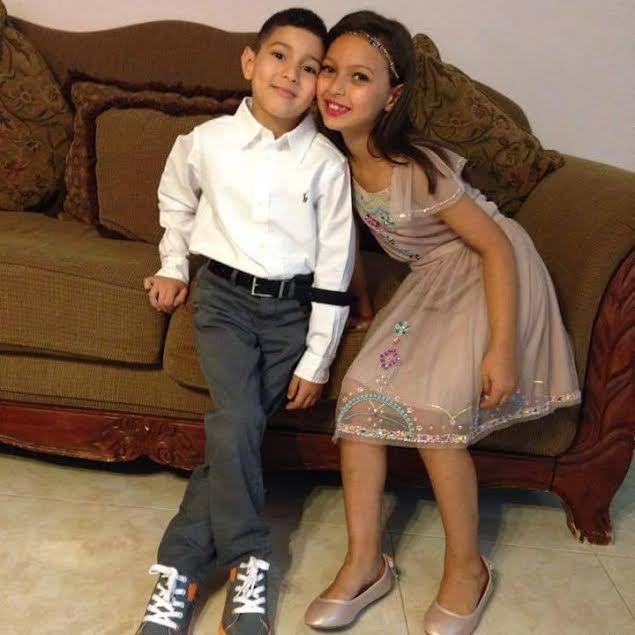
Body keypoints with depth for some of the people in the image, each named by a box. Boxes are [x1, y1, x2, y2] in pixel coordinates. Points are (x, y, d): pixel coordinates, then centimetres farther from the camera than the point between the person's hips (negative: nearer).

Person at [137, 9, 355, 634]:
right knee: (236, 423, -18)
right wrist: (172, 266, 17)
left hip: (292, 307, 0)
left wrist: (316, 361, -6)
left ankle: (180, 566, 4)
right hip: (223, 296, 0)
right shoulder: (207, 141, -4)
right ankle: (248, 563, -2)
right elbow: (175, 202, 20)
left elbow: (334, 267, -5)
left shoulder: (327, 163, -8)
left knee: (236, 428, -9)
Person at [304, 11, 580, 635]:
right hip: (432, 281, 7)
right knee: (361, 389, -8)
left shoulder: (418, 168, -29)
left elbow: (496, 247, -22)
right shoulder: (338, 158, -10)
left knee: (433, 410, -16)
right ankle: (365, 562, 2)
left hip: (491, 277, -6)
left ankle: (467, 569, 6)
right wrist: (361, 302, 15)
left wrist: (502, 348, -23)